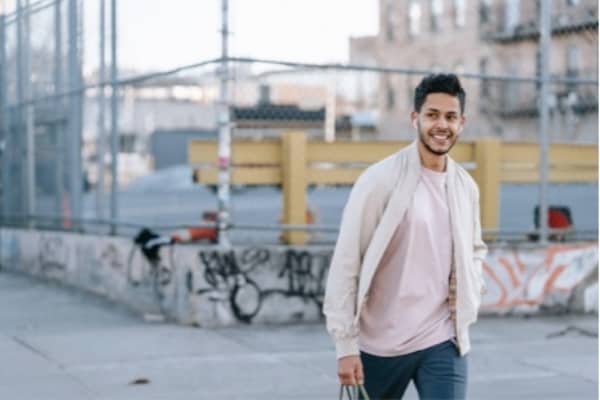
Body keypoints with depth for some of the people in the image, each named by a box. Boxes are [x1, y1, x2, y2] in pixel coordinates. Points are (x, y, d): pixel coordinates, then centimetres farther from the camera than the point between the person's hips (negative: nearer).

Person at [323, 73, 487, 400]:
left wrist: (470, 290, 3)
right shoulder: (380, 180, -10)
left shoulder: (466, 187, 6)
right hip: (380, 345, -3)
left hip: (443, 344, 4)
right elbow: (346, 264, -11)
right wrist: (346, 345, -14)